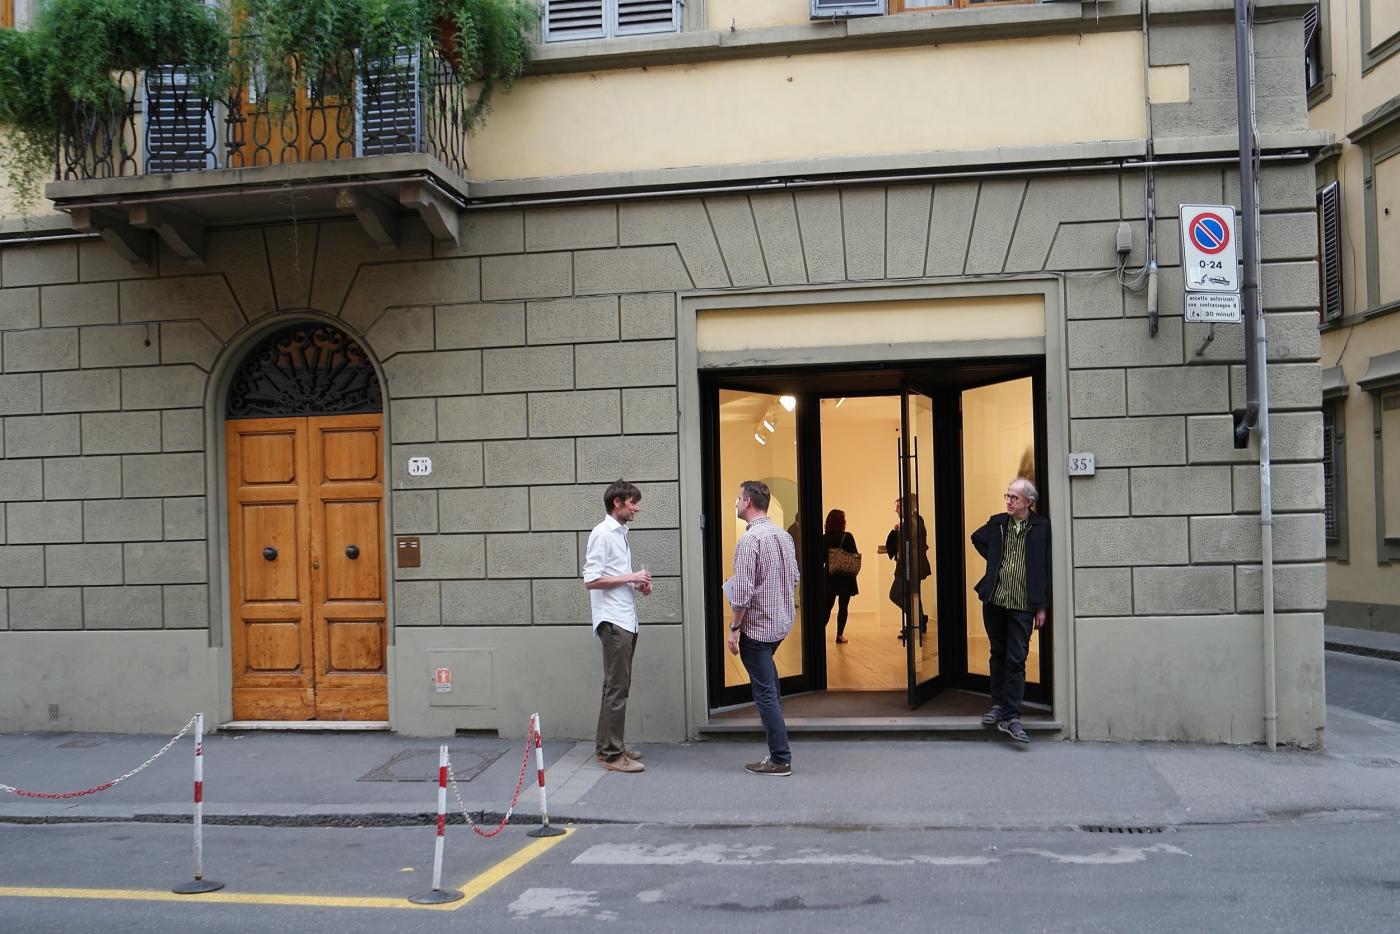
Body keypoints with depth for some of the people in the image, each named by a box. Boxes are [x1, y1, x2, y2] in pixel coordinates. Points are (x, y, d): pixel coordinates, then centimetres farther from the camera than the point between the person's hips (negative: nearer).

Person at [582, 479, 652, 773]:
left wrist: (637, 584, 7)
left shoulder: (620, 533, 15)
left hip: (626, 620, 10)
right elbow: (591, 580, -18)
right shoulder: (602, 533, -12)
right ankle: (612, 754, -3)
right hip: (613, 621, -10)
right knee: (617, 688, -7)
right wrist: (630, 578, -15)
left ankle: (608, 746, 22)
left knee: (616, 686, 14)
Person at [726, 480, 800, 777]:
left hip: (757, 626, -9)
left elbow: (742, 591, -22)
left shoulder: (749, 540, -20)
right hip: (782, 622, 9)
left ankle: (780, 759, 4)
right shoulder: (784, 535, 6)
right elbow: (794, 579, 13)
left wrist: (734, 627, -13)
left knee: (765, 691, -1)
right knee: (768, 678, 27)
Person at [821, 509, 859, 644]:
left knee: (827, 606, 12)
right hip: (846, 577, -3)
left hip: (829, 577, 3)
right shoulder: (847, 537, -11)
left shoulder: (823, 538, -1)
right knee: (843, 606, 5)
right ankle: (840, 635, 4)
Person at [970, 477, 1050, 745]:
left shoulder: (1041, 527, -4)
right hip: (994, 601, 3)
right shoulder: (997, 522, 4)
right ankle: (998, 705, 24)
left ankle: (1010, 717, -2)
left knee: (1016, 660, -4)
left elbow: (1045, 568, -2)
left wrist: (1041, 607, -3)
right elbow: (977, 538, 26)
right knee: (998, 655, 13)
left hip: (1022, 605, -3)